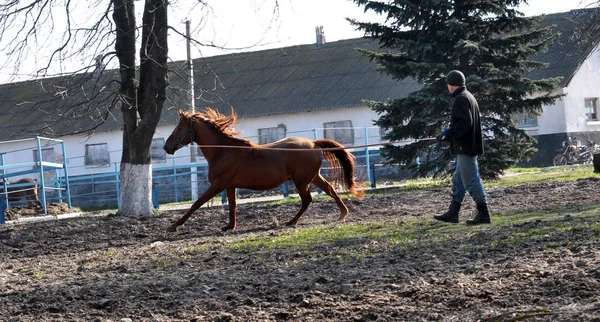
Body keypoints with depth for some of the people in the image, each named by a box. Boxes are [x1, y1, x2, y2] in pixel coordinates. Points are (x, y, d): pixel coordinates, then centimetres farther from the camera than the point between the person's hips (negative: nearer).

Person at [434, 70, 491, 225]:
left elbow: (464, 123, -24)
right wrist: (448, 134, 17)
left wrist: (448, 133, -16)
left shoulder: (460, 99, -14)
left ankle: (483, 214, -7)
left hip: (465, 147, -11)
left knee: (471, 180, -8)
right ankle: (453, 212, 21)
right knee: (458, 180, 16)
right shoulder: (469, 97, 18)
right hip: (471, 145, 11)